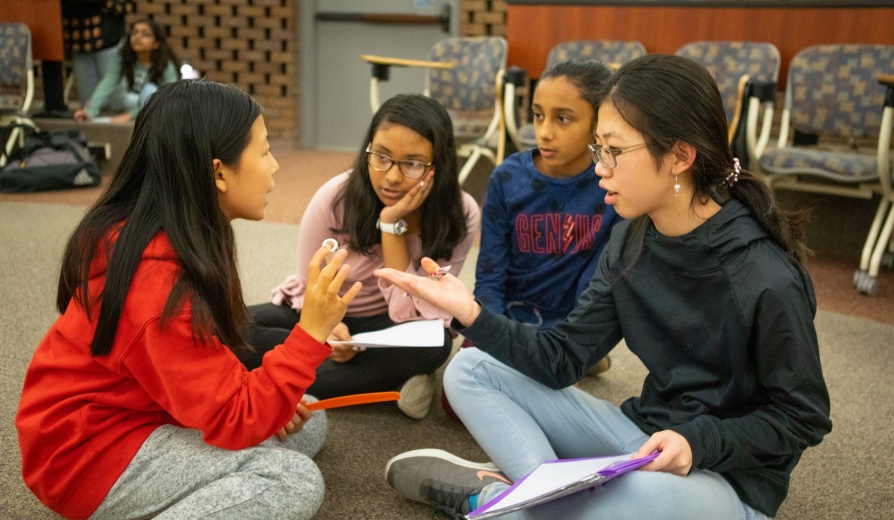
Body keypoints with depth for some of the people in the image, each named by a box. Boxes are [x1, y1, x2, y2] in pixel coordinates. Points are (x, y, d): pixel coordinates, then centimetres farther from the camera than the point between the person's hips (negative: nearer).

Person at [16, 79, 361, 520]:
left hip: (134, 411, 10)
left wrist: (256, 390, -7)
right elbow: (233, 422, -27)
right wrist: (311, 332, -31)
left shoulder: (172, 238, -1)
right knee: (296, 481, -20)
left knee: (307, 421, 5)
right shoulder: (160, 280, -31)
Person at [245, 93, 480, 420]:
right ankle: (391, 379, -22)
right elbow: (311, 290, -8)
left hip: (386, 325, -1)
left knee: (432, 343, -36)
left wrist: (392, 223, -33)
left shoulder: (460, 215, -21)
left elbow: (408, 314, -25)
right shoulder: (336, 198, -21)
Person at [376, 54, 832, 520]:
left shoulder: (767, 280, -23)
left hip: (729, 476, -6)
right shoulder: (630, 242, -3)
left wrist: (699, 442, -26)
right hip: (642, 434, 6)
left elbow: (802, 418, -11)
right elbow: (562, 360, -5)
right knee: (470, 370, 1)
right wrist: (472, 314, -18)